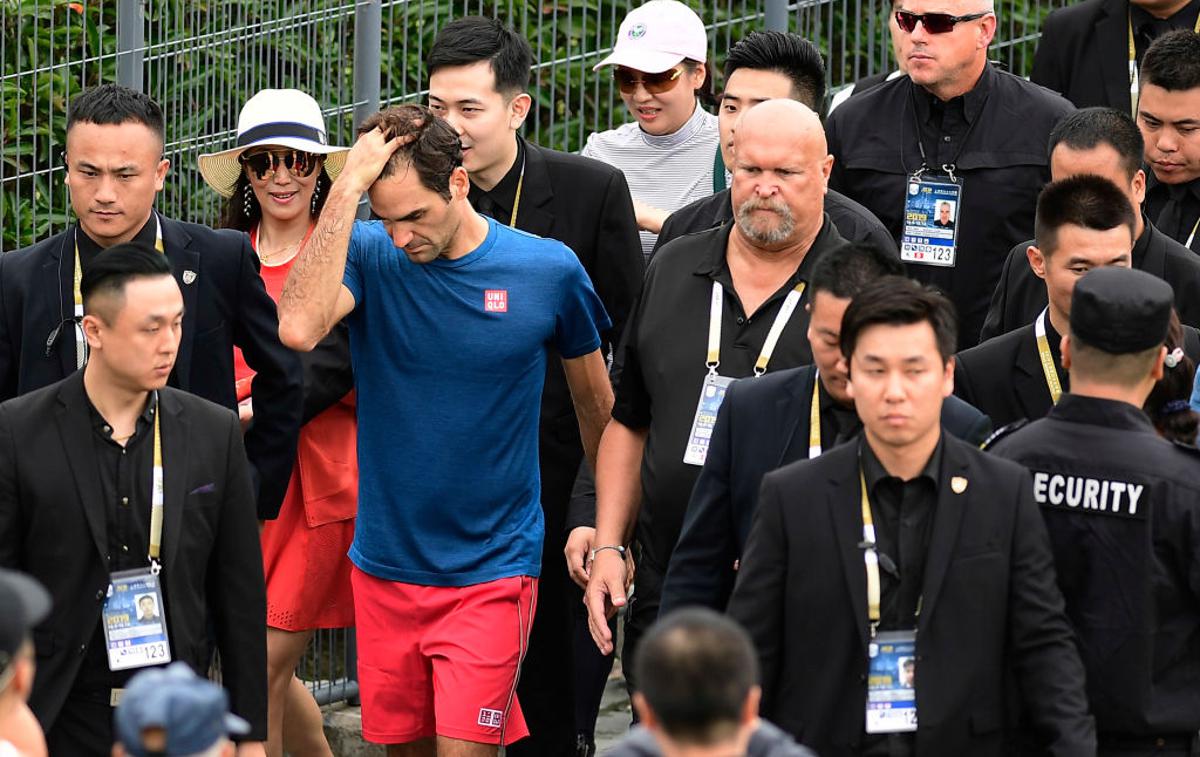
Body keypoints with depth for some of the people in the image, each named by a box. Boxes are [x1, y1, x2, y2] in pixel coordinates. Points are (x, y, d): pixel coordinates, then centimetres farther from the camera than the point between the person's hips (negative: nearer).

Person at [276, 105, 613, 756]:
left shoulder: (548, 270, -5)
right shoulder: (369, 257, -6)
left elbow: (595, 402, 10)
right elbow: (298, 329, -27)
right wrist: (349, 186, -26)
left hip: (491, 572, -2)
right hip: (385, 565, 2)